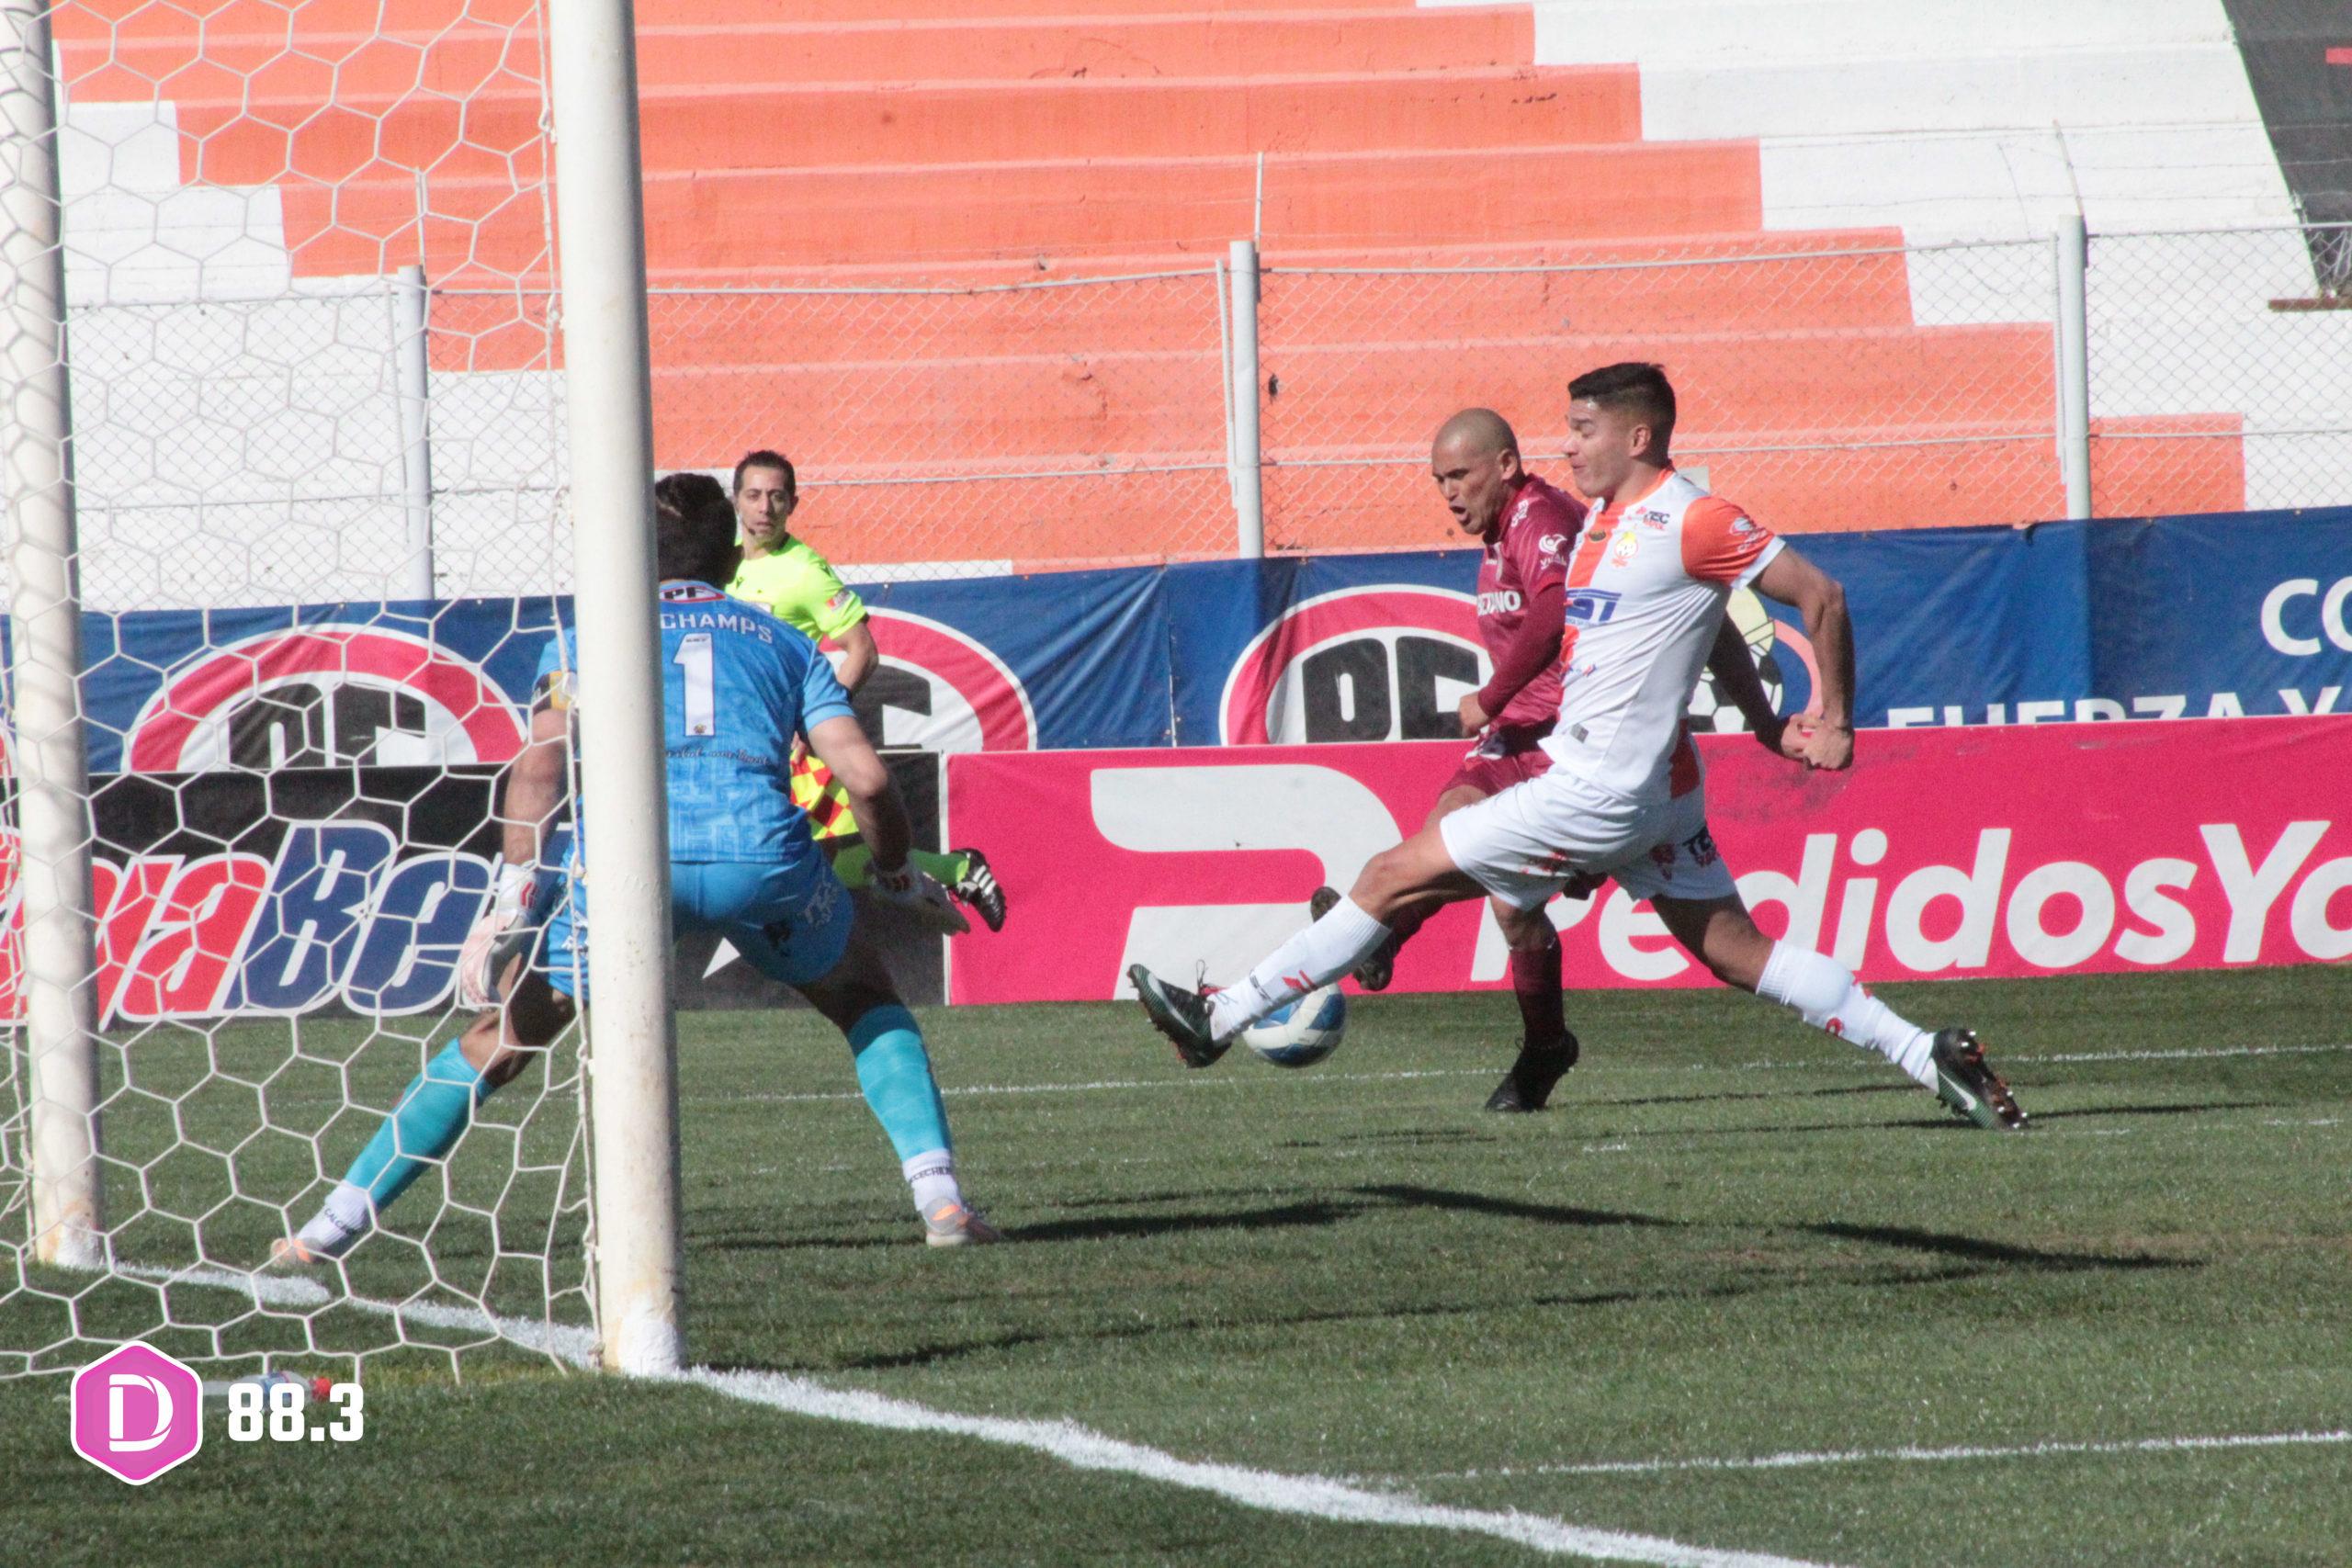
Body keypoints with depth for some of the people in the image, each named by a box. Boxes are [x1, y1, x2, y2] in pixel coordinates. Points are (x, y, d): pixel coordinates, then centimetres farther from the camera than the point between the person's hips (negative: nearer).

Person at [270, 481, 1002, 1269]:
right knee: (867, 1000, 28)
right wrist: (896, 874, 31)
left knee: (499, 1039, 14)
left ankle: (337, 1223, 13)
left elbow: (540, 762, 5)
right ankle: (939, 1195, 11)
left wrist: (514, 899, 0)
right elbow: (865, 777, 13)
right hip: (762, 849, 1)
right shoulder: (785, 642, 26)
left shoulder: (591, 634, 23)